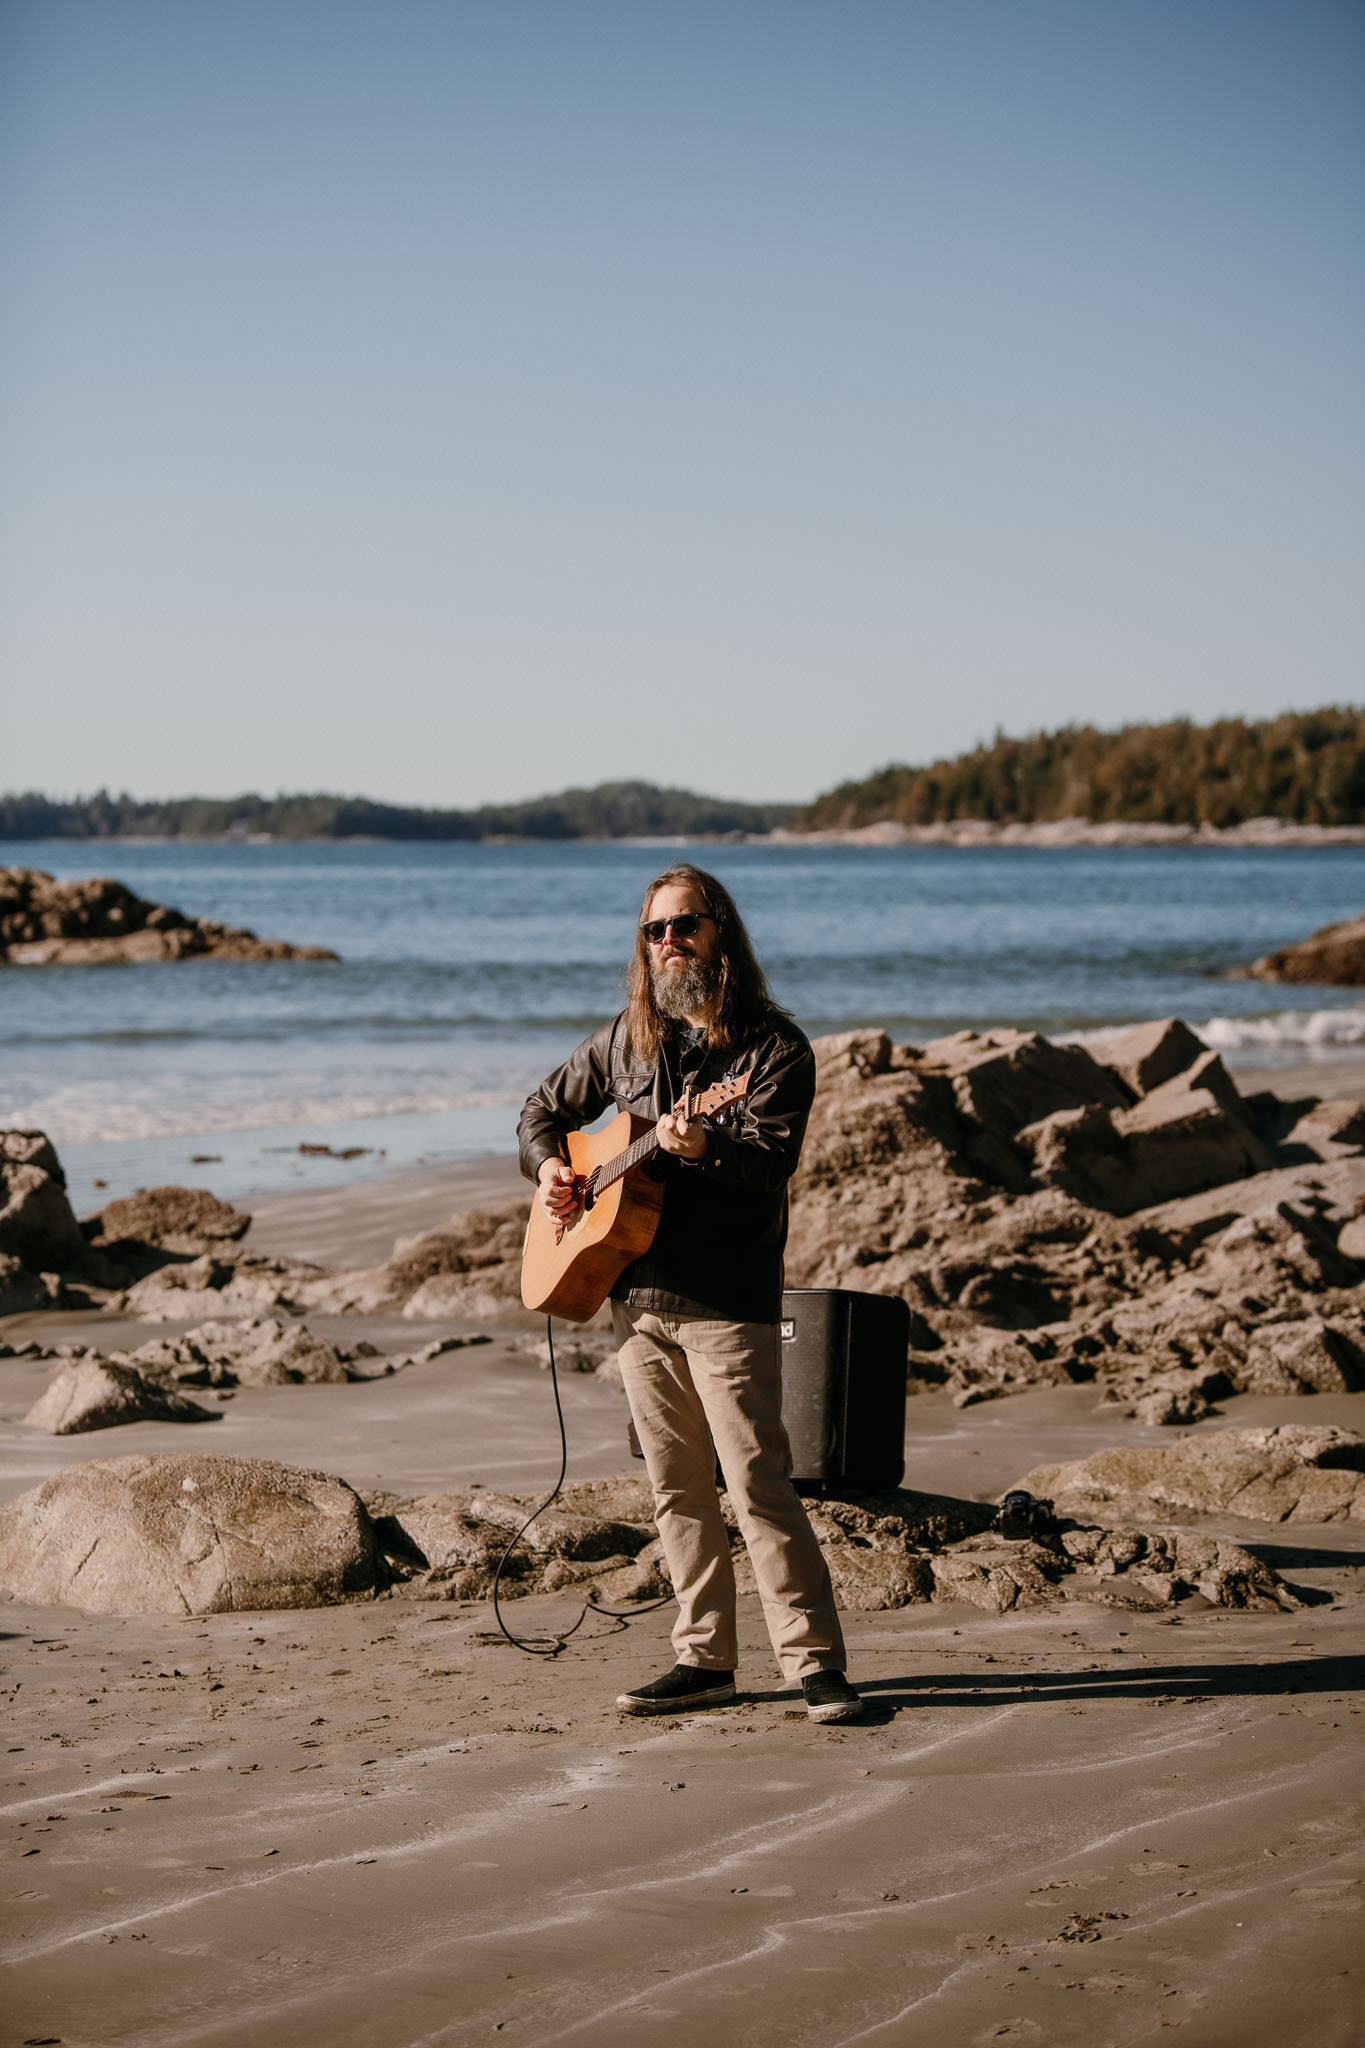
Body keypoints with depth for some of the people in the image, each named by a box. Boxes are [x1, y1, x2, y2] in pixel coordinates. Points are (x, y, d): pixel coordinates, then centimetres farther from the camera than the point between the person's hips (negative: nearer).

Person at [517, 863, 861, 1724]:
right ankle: (706, 1660, 15)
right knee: (677, 1489, 9)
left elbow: (772, 1160, -19)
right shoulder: (629, 1039, 12)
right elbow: (546, 1107, 26)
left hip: (728, 1301, -6)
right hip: (637, 1295, 6)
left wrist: (704, 1148, -38)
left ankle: (815, 1661, -7)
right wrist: (547, 1165, 6)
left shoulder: (774, 1045, -5)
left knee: (758, 1483, -10)